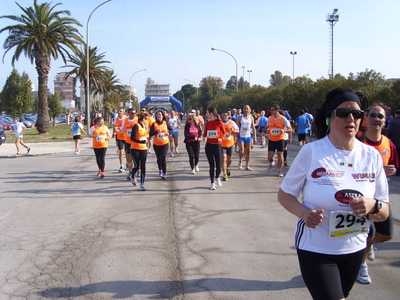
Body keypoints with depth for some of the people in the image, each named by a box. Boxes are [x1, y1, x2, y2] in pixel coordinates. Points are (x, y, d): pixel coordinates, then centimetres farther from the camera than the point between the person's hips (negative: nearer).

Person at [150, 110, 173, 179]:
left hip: (165, 143, -1)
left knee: (163, 157, -11)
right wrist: (156, 131, -24)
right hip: (156, 144, 1)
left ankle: (164, 173, -8)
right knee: (159, 158, 14)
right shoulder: (154, 124, -4)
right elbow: (150, 134, -9)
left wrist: (169, 133, -8)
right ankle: (160, 170, 37)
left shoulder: (166, 123, 0)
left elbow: (171, 129, 13)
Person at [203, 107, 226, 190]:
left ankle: (217, 177, 28)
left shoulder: (219, 123, -5)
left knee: (218, 166, -4)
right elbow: (205, 133, 11)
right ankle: (212, 183, 17)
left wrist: (220, 138, -14)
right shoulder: (207, 123, 5)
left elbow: (224, 132, 4)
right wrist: (204, 137, -11)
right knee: (211, 165, 4)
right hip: (209, 146, 2)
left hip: (217, 145, -2)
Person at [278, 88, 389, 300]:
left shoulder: (372, 156, -3)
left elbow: (384, 214, 2)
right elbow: (284, 194, -6)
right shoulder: (311, 152, -14)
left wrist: (373, 206, -22)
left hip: (354, 249, 5)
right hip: (315, 249, -4)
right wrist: (304, 213, -25)